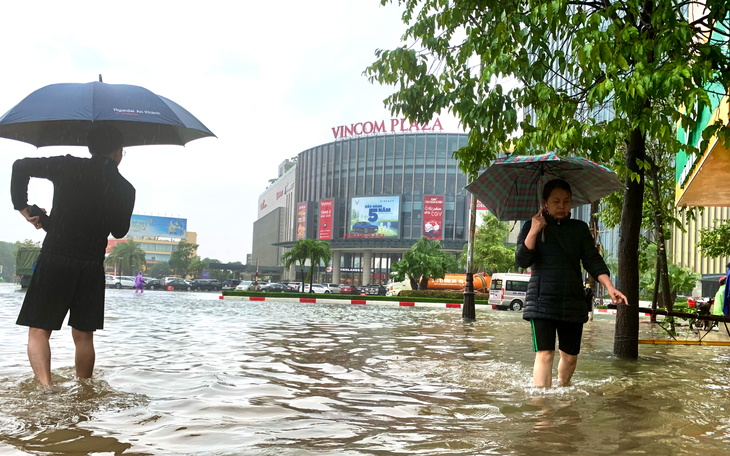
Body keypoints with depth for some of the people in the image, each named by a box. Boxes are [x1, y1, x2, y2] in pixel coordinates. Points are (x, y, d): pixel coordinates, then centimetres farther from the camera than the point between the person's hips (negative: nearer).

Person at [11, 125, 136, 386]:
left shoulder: (69, 167, 1)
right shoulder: (125, 189, 3)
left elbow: (21, 167, 0)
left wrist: (21, 206, 7)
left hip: (55, 259, -2)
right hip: (92, 266, 2)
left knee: (38, 330, 4)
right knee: (84, 336, 13)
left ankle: (45, 386, -14)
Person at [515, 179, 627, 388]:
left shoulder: (580, 229, 11)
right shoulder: (532, 227, 4)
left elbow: (593, 260, 5)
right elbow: (522, 260, -7)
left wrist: (609, 287, -9)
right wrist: (533, 232, -20)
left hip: (573, 303, 3)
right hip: (542, 302, -3)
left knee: (570, 356, 9)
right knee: (545, 354, -14)